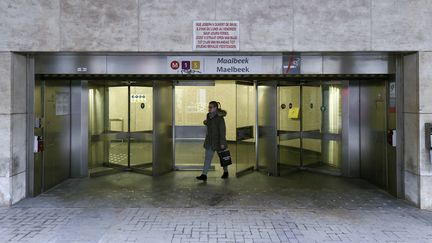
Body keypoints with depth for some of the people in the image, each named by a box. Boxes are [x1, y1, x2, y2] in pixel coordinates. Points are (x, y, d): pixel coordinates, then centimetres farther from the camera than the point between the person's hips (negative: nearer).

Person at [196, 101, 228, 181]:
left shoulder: (220, 118, -16)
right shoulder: (208, 115, 5)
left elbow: (223, 130, -17)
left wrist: (222, 142, -20)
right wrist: (205, 122, 1)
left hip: (218, 140, -6)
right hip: (209, 140, 6)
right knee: (207, 157, 0)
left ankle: (225, 172, 30)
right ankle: (204, 175, -2)